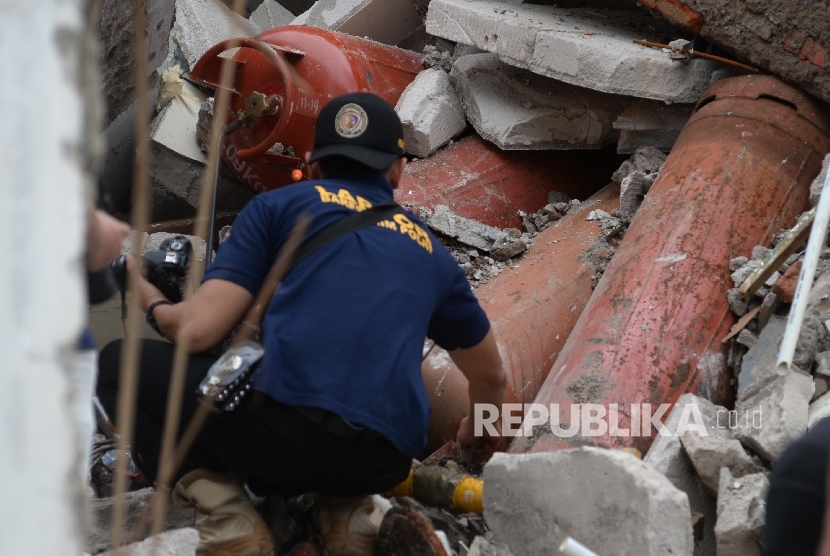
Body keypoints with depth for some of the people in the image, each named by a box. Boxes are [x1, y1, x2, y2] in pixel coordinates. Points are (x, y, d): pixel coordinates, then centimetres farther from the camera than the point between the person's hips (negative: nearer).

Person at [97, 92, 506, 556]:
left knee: (120, 364, 16)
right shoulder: (429, 249, 26)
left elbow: (198, 331, 5)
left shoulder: (279, 205, 15)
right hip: (382, 467, 5)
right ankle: (349, 511, 10)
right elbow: (490, 376, 39)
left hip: (287, 424, -5)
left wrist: (152, 303, 29)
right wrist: (479, 435, 62)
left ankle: (228, 516, -1)